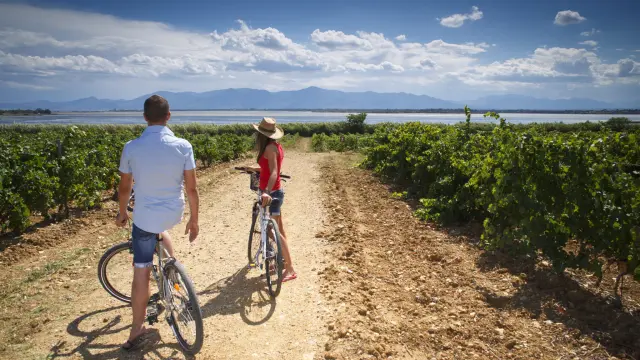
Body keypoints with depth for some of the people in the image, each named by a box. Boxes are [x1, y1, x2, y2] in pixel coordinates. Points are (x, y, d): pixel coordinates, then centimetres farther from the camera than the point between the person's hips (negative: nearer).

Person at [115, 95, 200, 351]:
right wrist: (194, 219, 5)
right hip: (174, 214, 2)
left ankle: (137, 329, 18)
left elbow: (124, 188, 0)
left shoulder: (131, 148, -12)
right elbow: (191, 188, -9)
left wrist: (122, 213, 19)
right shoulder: (183, 146, -13)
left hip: (144, 217, -2)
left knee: (141, 273, 8)